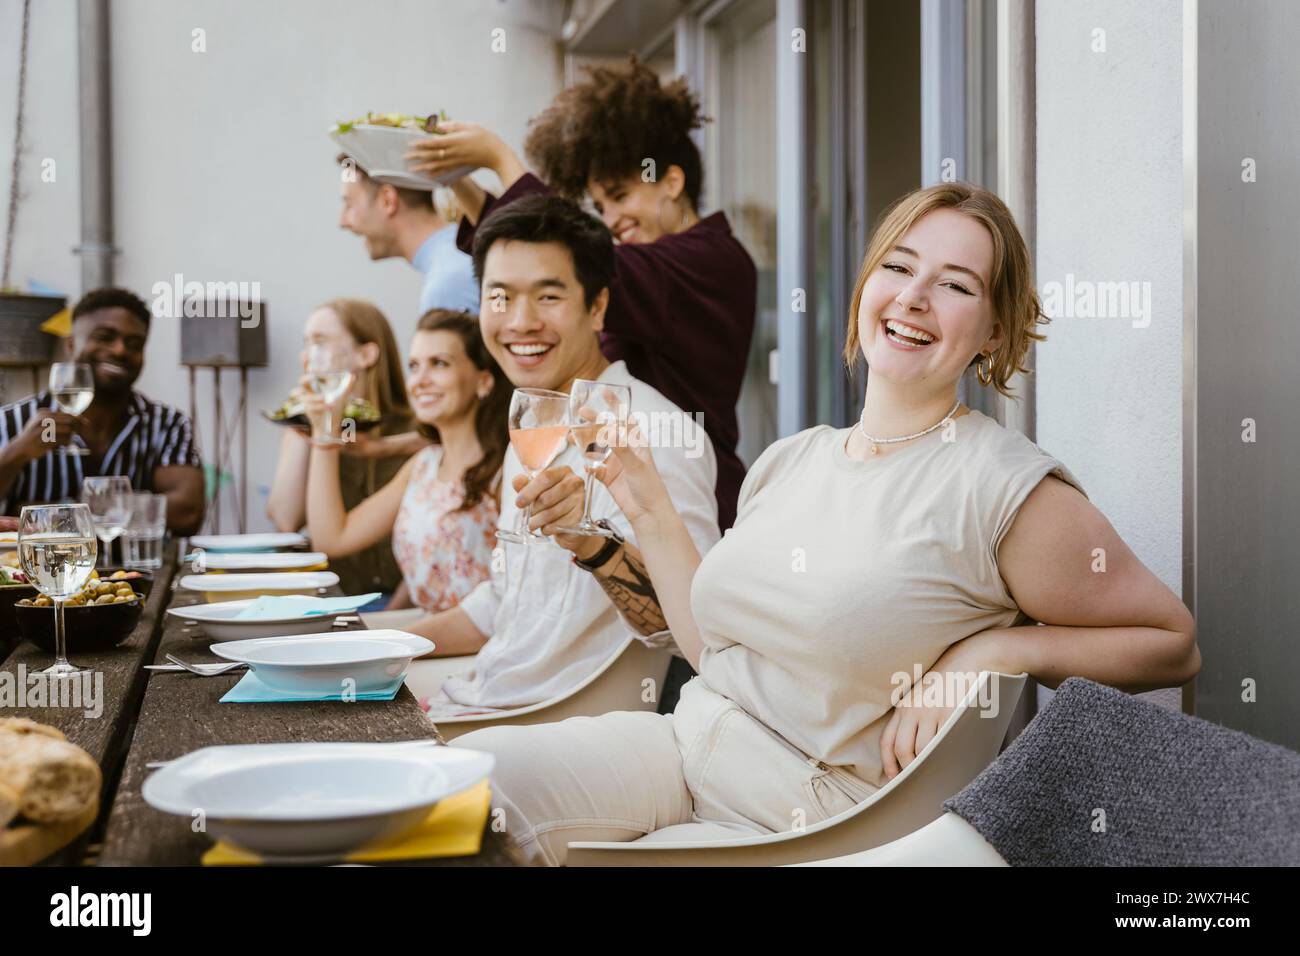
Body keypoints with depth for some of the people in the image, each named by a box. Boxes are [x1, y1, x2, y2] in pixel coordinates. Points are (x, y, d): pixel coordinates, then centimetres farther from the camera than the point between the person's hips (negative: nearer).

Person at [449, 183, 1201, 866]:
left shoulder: (1011, 488, -11)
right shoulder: (790, 461, 9)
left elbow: (1174, 644, -4)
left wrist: (992, 649, -15)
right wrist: (646, 506, 12)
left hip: (814, 820, -5)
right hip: (685, 746, 6)